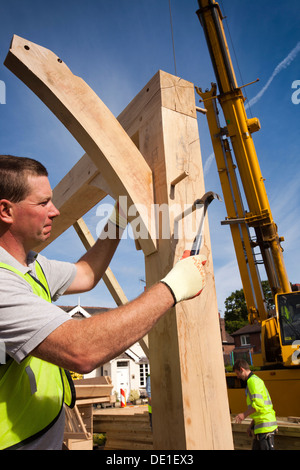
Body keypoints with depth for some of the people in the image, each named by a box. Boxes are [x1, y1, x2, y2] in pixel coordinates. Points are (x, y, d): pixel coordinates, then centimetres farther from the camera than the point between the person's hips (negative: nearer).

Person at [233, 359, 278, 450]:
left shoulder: (253, 381, -12)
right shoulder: (256, 380, 19)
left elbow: (258, 404, -24)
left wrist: (244, 414, -15)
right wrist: (251, 425, 22)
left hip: (265, 425, -10)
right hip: (260, 426, 10)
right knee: (256, 448, 14)